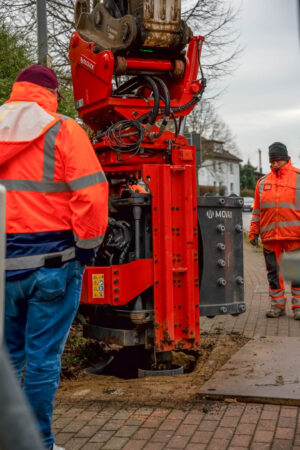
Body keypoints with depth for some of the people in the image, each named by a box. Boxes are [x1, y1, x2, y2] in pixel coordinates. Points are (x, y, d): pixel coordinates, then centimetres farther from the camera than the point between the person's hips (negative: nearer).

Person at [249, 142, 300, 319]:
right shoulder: (263, 182, 14)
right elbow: (257, 210, 16)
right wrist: (254, 231, 8)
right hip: (270, 235, 3)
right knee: (274, 271, 7)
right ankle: (277, 304, 17)